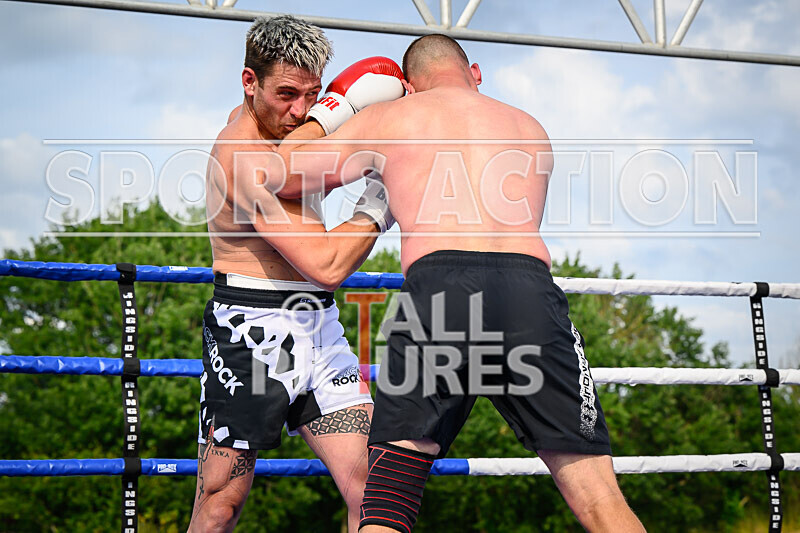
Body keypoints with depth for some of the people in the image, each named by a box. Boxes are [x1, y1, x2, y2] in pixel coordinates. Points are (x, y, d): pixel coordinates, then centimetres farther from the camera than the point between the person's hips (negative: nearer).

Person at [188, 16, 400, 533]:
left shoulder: (257, 120, 10)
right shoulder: (247, 160, -19)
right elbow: (327, 266, -22)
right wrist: (378, 207, -8)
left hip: (317, 327, 9)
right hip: (253, 333, -9)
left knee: (372, 489, -5)